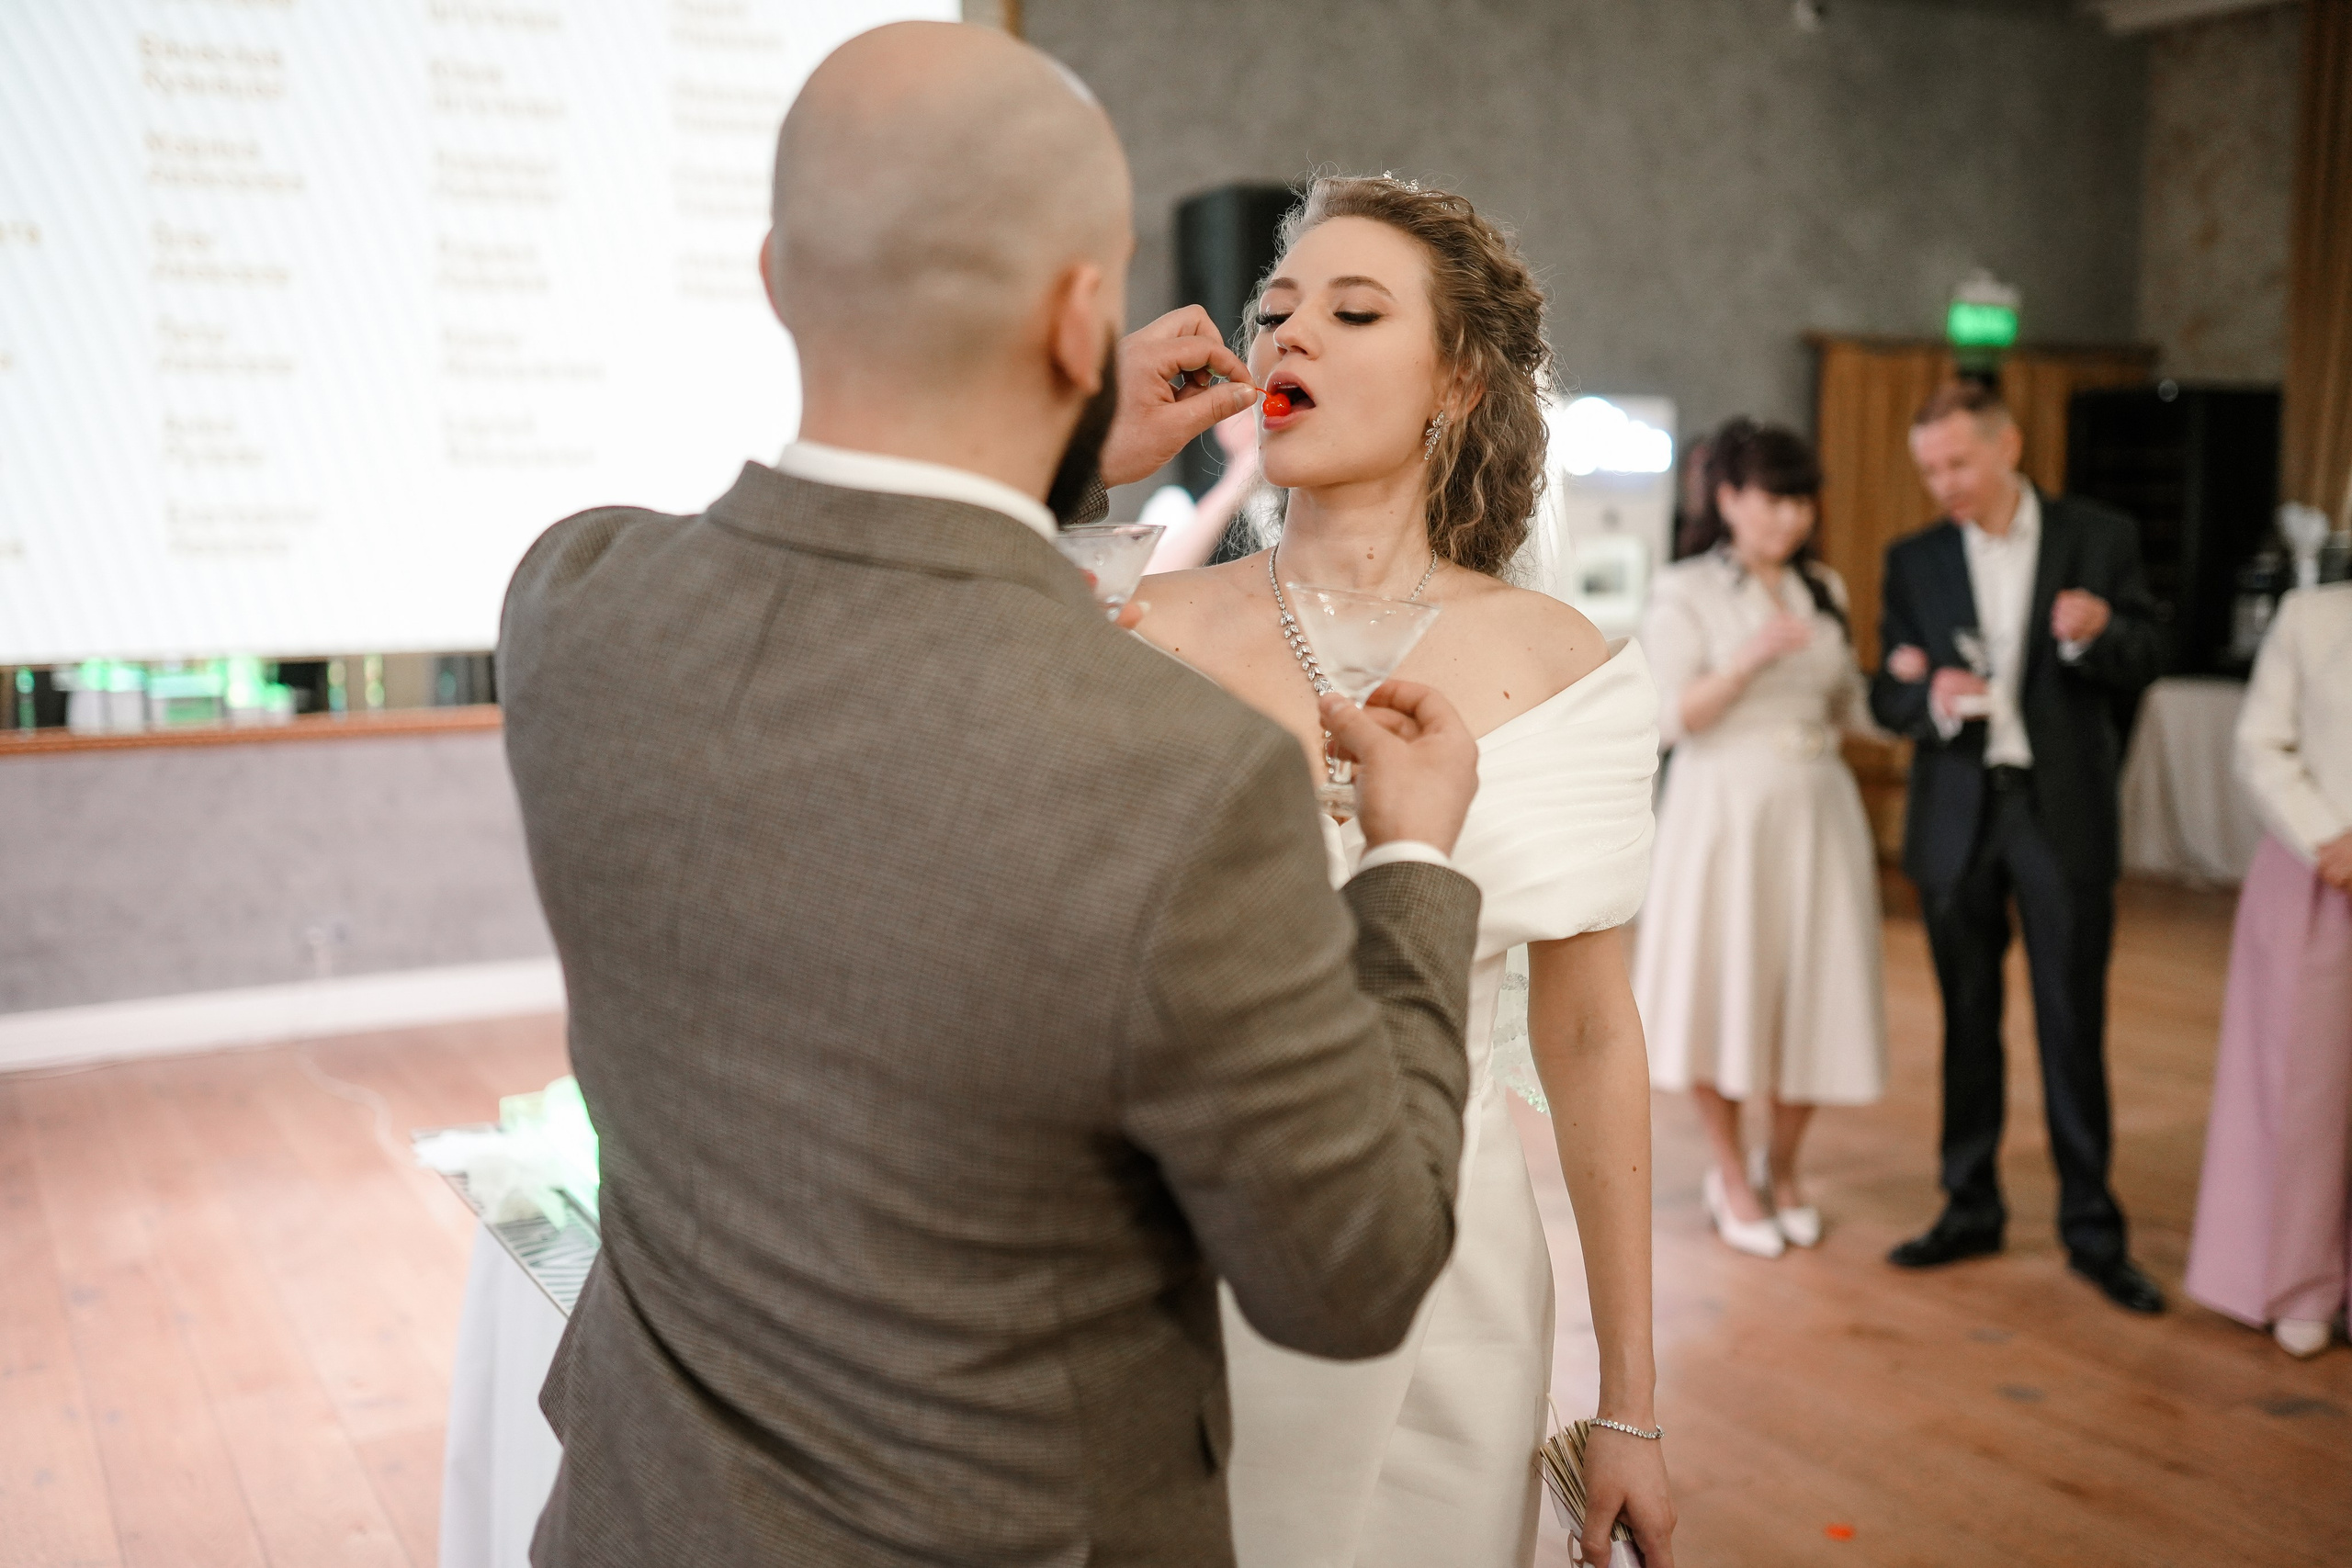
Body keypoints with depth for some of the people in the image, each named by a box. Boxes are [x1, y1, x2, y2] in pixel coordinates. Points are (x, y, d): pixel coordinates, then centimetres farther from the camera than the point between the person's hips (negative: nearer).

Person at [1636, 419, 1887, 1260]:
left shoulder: (1824, 589, 11)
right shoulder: (1685, 592, -4)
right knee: (1726, 991, 3)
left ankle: (1781, 1167, 28)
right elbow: (1672, 717, -12)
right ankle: (1730, 1176, 22)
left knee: (1816, 993, 6)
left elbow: (1846, 707, 16)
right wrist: (1751, 660, -23)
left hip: (1817, 810, 4)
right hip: (1725, 811, -4)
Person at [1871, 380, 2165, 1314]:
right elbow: (1888, 698, 4)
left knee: (2074, 1024, 0)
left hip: (2064, 814, -2)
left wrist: (2096, 635, -21)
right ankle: (1970, 1209, 22)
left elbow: (2142, 667, 1)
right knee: (1968, 1022, 10)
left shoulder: (2100, 539, 1)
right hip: (1957, 816, 2)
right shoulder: (1914, 561, 5)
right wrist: (1932, 698, -19)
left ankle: (2092, 1229, 11)